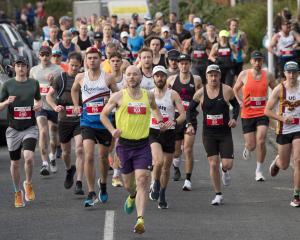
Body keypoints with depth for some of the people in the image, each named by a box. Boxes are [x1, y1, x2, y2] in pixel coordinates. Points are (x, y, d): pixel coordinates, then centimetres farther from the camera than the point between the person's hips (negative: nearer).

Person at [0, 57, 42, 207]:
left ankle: (28, 184, 6)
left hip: (30, 128, -1)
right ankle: (18, 193, 24)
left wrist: (39, 105, -2)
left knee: (28, 157, -21)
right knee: (15, 163, 6)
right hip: (13, 129, 1)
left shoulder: (34, 83, 4)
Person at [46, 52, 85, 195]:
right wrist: (55, 107, -16)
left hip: (80, 120, -2)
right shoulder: (61, 78, 0)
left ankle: (79, 184, -15)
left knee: (80, 150, -16)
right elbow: (49, 95, 2)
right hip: (64, 120, 2)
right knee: (66, 152, 15)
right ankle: (69, 170, 48)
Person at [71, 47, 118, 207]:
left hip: (105, 123, 0)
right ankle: (91, 194, -12)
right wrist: (76, 106, 14)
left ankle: (103, 184, 42)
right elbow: (74, 90, 22)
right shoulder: (80, 78, 1)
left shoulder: (108, 78, -6)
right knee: (88, 156, -15)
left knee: (103, 157, 14)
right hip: (87, 123, 0)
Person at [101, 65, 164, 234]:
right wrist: (112, 130, -10)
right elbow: (104, 114, 6)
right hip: (125, 144, 0)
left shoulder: (149, 95, 5)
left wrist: (160, 120, 9)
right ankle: (132, 196, 50)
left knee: (142, 180, -15)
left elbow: (155, 108, 28)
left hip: (143, 144, 0)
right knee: (128, 183, 12)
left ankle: (140, 219, -20)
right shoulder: (119, 97, -1)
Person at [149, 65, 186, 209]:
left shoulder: (173, 95, -1)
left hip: (169, 133, 1)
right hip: (153, 132, -1)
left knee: (166, 167, 8)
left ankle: (162, 195, 26)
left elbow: (183, 115, -7)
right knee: (158, 161, -24)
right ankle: (155, 185, 2)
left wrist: (175, 122, -25)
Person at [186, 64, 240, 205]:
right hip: (208, 134, 1)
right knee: (213, 164, -1)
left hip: (225, 133, -1)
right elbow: (190, 109, 8)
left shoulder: (227, 90, -5)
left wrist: (234, 118, -9)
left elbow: (236, 105, 8)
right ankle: (218, 195, 11)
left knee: (227, 164, -7)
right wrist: (190, 124, -6)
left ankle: (224, 171, 33)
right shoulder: (200, 93, -2)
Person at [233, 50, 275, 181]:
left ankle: (259, 171, -2)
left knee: (261, 142, -17)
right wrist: (240, 101, 0)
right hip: (247, 115, 0)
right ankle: (247, 149, 43)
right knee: (251, 145, 2)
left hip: (263, 113, 0)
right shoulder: (244, 75, -2)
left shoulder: (268, 75, 0)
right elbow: (235, 89, 14)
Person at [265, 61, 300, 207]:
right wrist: (282, 118, -18)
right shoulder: (279, 89, -7)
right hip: (284, 130, 0)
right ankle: (277, 161, 50)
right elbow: (267, 111, -4)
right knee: (284, 165, 11)